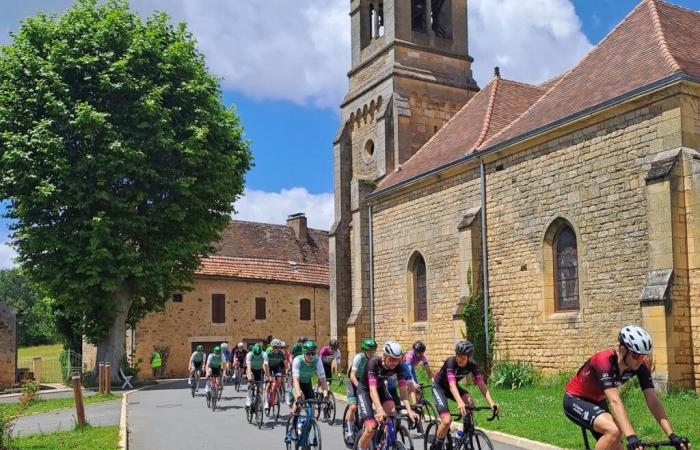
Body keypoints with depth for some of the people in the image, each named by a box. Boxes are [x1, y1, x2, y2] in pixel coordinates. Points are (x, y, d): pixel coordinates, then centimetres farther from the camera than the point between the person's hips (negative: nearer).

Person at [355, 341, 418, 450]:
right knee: (371, 428, -17)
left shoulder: (399, 366, -23)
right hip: (365, 389, -4)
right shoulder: (374, 362, -35)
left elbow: (403, 389, -25)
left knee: (392, 411, -26)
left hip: (380, 387, 4)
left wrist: (409, 410, -40)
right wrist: (380, 410, -56)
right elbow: (372, 389, -42)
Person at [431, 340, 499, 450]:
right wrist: (460, 403, -60)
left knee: (469, 399, -27)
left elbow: (481, 384, -23)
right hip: (439, 386, -5)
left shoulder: (471, 365, -18)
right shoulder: (451, 362, -32)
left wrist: (491, 403, -38)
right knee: (447, 420, -22)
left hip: (454, 386, 5)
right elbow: (452, 385, -43)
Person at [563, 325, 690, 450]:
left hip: (597, 401, 7)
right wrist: (631, 436, -52)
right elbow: (614, 401, -43)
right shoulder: (604, 361, -34)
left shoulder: (641, 365, -16)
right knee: (614, 431, -30)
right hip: (576, 400, -7)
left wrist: (672, 435, -29)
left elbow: (652, 400, -19)